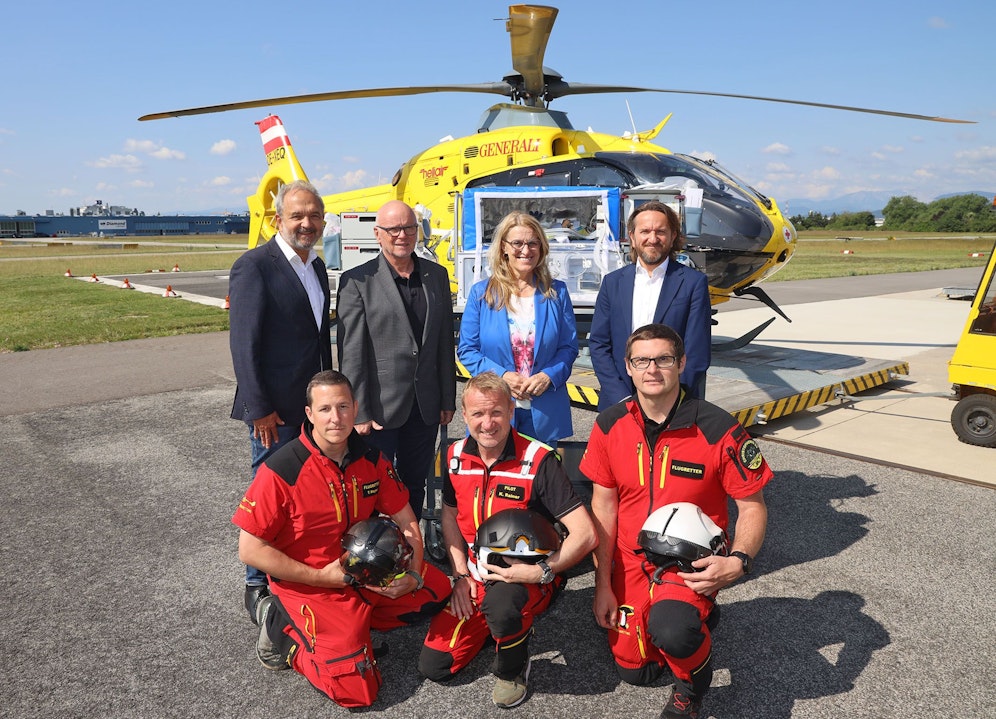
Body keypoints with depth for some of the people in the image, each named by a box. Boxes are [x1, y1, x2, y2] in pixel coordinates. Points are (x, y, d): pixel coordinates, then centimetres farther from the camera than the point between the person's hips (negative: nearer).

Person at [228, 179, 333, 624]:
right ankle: (259, 587, 21)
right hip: (276, 411, -7)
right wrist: (259, 409, -17)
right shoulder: (254, 266, -12)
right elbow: (244, 345, -15)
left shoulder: (317, 267, 12)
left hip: (314, 405, 7)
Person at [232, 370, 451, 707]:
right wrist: (320, 577, -18)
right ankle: (282, 628, 6)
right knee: (355, 690, -14)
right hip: (308, 583, -6)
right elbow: (250, 549, -17)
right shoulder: (281, 471, -22)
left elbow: (406, 521, 4)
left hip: (366, 570, 6)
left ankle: (353, 620, 9)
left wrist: (413, 575, -11)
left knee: (437, 589, 4)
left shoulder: (370, 459, -5)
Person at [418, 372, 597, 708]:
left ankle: (512, 670, -5)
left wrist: (540, 571, -30)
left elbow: (585, 534, -22)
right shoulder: (456, 456, -3)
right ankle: (501, 624, 24)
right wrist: (461, 575, 3)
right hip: (476, 577, 5)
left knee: (499, 602, -39)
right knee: (433, 666, 0)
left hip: (530, 579, -5)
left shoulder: (538, 461, -20)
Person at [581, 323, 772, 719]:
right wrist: (603, 585, -2)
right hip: (631, 560, 4)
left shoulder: (718, 429, -19)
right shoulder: (610, 425, -9)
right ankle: (695, 618, 40)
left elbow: (753, 507, -10)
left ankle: (693, 683, 4)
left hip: (693, 562, -4)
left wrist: (739, 562, -29)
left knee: (669, 630, -34)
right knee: (633, 669, 11)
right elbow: (604, 506, -2)